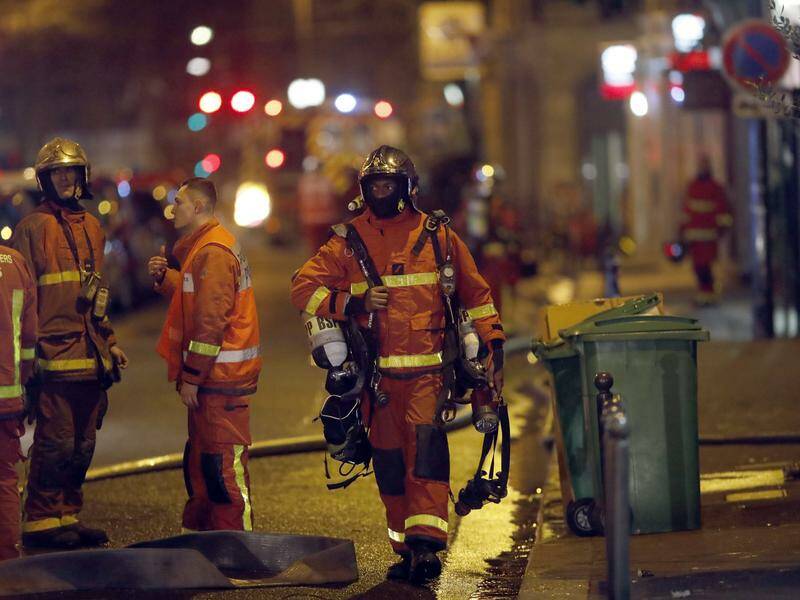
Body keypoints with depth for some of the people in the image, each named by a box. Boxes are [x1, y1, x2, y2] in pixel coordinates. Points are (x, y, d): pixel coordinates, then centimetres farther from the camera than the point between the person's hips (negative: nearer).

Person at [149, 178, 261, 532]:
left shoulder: (213, 252, -17)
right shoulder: (202, 247, 18)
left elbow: (211, 320, -21)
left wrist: (191, 377, -19)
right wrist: (165, 277, 12)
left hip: (220, 377, -11)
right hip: (214, 375, 11)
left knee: (222, 462, -9)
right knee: (200, 457, 18)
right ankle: (200, 529, 26)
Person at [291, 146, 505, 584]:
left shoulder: (436, 236, 7)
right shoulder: (350, 240, 8)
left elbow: (475, 293, 14)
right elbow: (303, 287, 4)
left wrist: (494, 348, 9)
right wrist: (352, 304, -10)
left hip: (427, 371, -2)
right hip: (378, 374, 2)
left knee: (425, 445, -19)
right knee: (389, 461, 4)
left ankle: (426, 544, -24)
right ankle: (405, 549, 13)